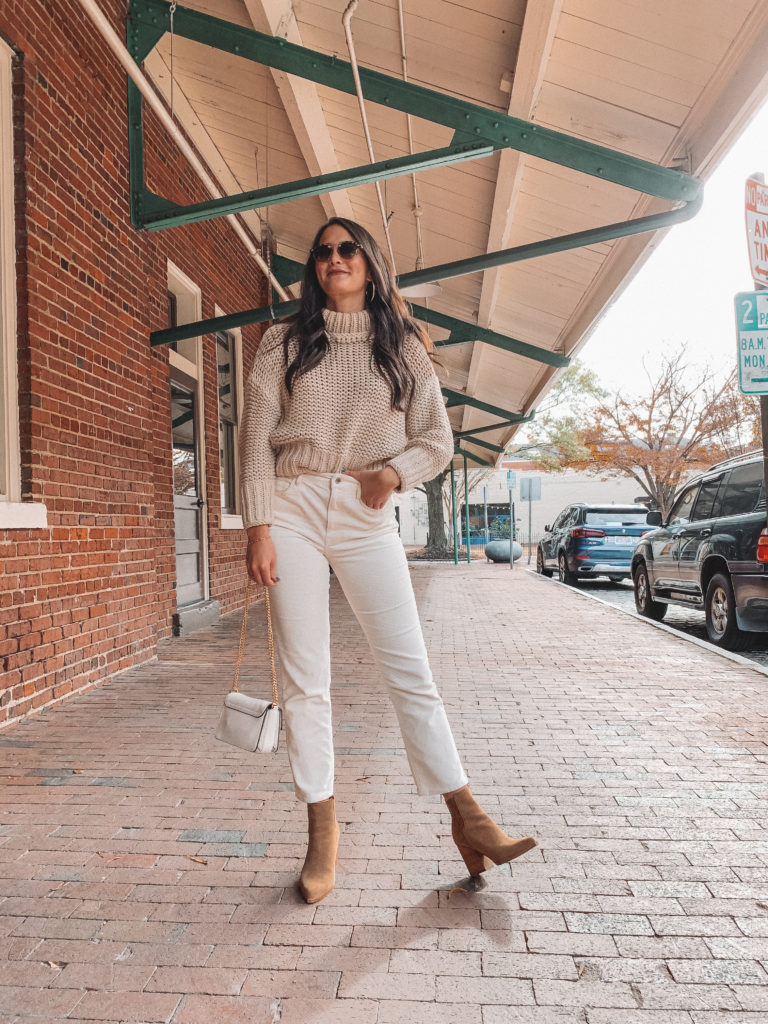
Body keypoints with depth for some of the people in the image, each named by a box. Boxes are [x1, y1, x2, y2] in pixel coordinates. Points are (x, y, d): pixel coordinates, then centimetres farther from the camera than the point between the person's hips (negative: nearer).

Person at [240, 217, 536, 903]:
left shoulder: (403, 346, 12)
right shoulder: (284, 343, 10)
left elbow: (437, 438, 10)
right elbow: (257, 437, 4)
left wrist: (395, 471, -10)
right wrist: (259, 527, -6)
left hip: (367, 514, 0)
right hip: (292, 509, 0)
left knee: (409, 667, -2)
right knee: (304, 678, 1)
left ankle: (466, 816, 10)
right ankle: (322, 827, 14)